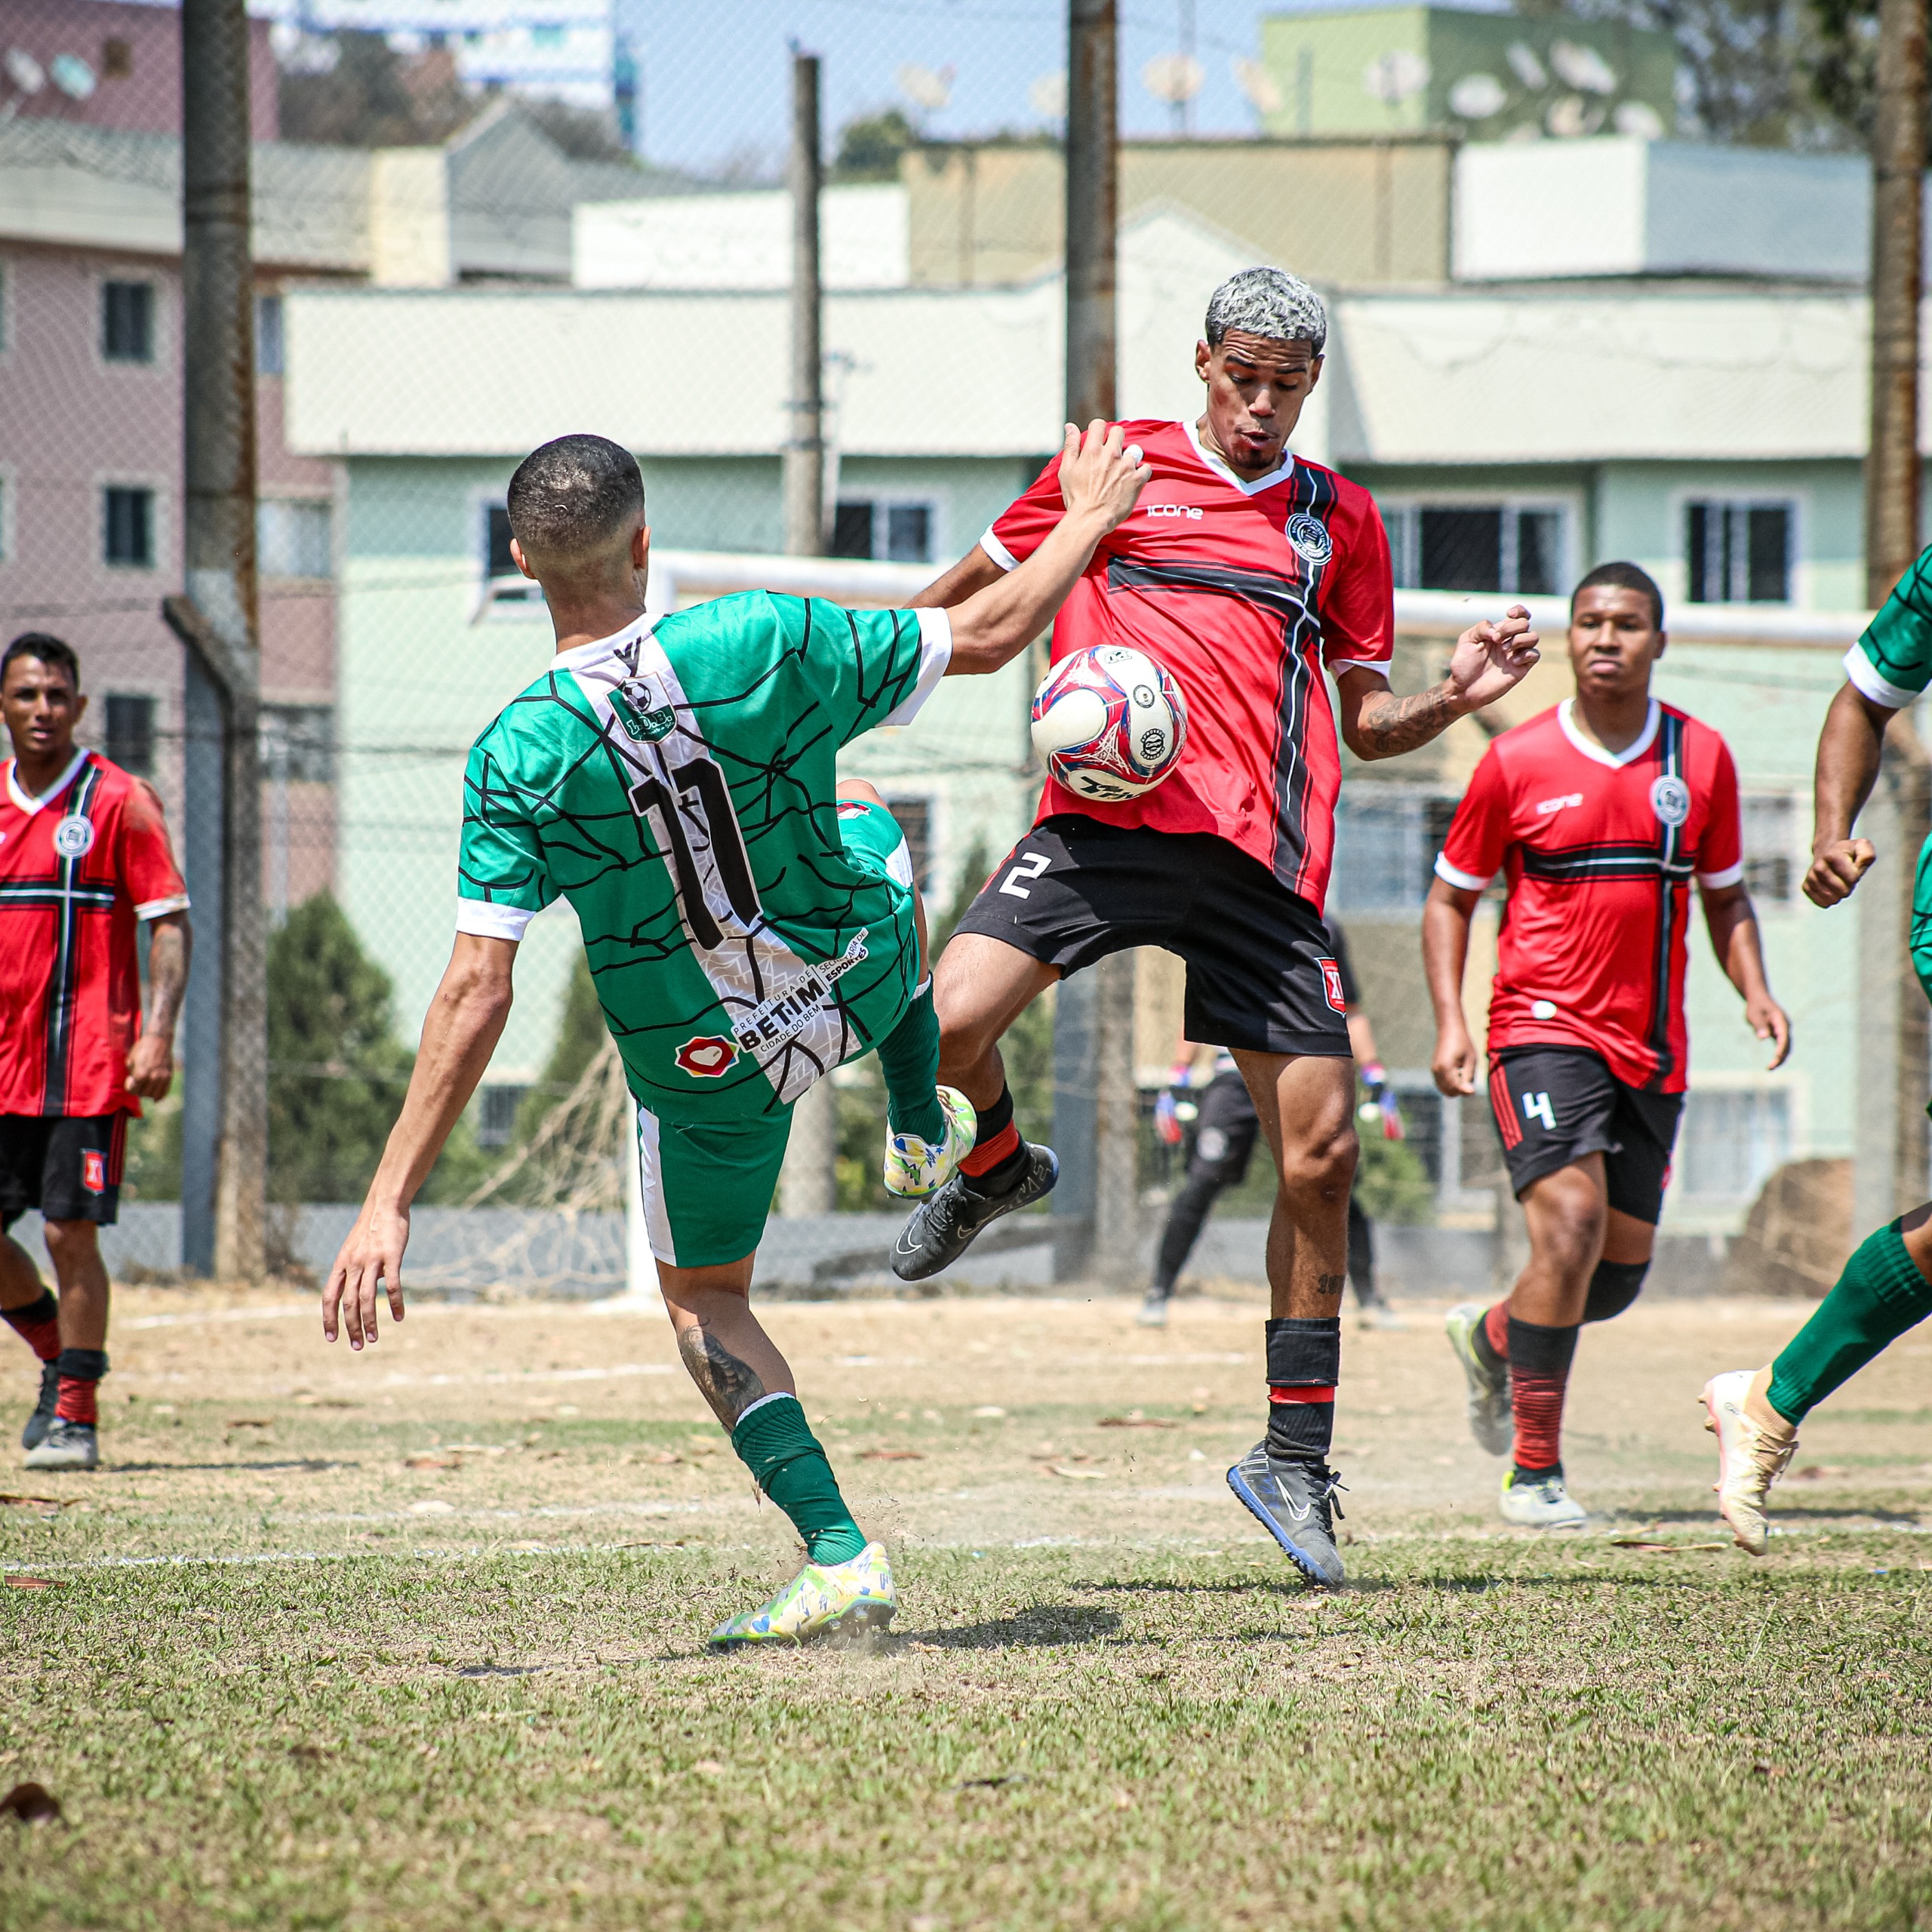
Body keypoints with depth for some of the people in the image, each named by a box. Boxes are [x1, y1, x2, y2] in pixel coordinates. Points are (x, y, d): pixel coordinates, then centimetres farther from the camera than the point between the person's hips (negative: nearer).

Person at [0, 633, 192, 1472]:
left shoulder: (118, 800, -4)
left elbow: (170, 924, -7)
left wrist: (158, 1034, -18)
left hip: (86, 1064, -5)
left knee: (70, 1232, -6)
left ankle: (76, 1415, 3)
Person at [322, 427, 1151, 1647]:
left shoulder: (518, 759, -25)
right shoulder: (766, 644, -23)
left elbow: (478, 993, -27)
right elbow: (989, 637, -10)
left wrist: (390, 1203, -22)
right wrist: (1090, 518, 9)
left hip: (708, 1070, -2)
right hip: (863, 985, 2)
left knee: (704, 1302, 23)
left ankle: (839, 1554, 4)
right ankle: (925, 1131, 51)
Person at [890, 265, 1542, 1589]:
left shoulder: (1342, 520, 17)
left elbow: (1366, 723, 20)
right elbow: (977, 590, 24)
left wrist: (1452, 699, 1)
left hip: (1265, 858, 2)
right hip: (1107, 819, -2)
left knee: (1322, 1153, -4)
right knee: (950, 1028, -24)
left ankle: (1297, 1461, 11)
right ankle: (997, 1167, 14)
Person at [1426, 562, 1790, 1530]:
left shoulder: (1702, 757, 5)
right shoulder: (1516, 761, -3)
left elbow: (1726, 894, 16)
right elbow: (1451, 897, 6)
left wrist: (1754, 991, -1)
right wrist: (1450, 1023, -6)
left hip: (1653, 1048, 4)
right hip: (1545, 1027, -4)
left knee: (1620, 1272, 7)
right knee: (1572, 1221, -23)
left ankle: (1491, 1338, 41)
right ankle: (1533, 1473, -14)